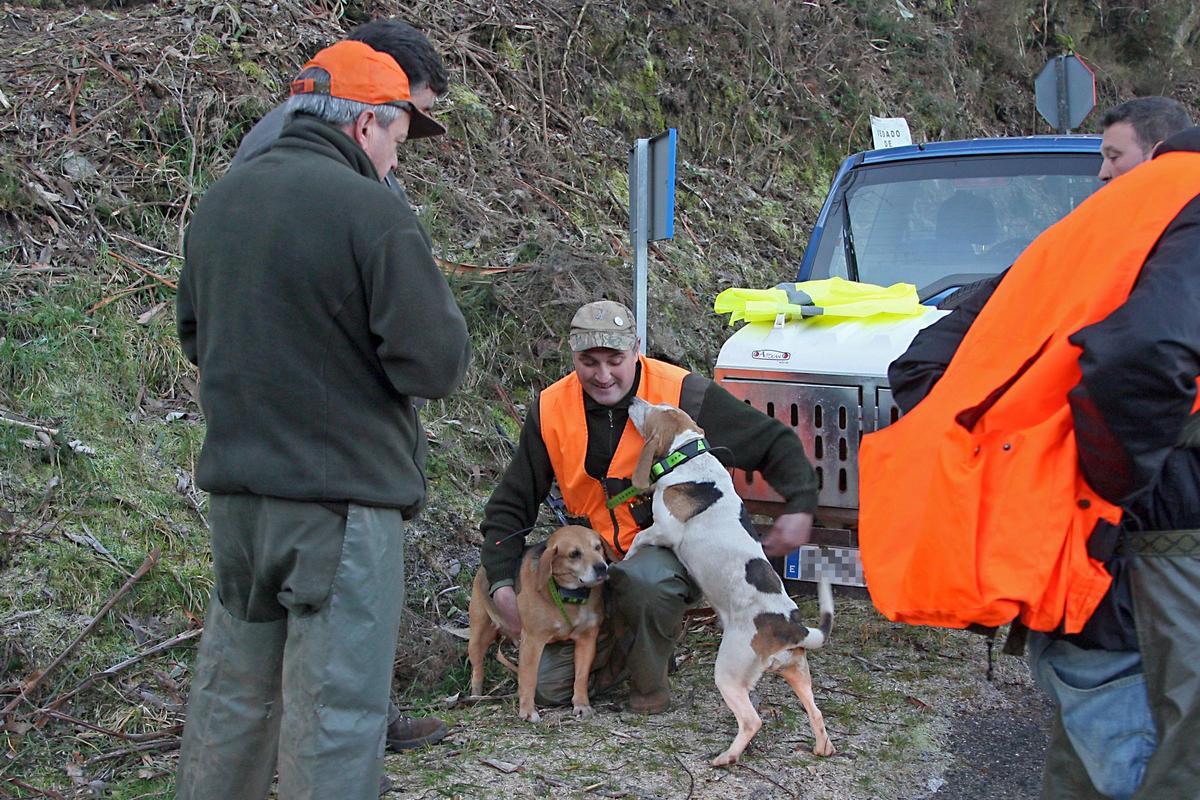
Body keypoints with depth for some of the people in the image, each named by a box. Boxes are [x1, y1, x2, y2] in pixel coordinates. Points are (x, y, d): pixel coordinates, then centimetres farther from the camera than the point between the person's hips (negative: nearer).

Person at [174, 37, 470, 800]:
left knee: (233, 690, 20)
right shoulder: (372, 209, -15)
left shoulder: (219, 201, 8)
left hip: (236, 491, 7)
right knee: (337, 707, 0)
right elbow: (436, 363, -16)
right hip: (344, 495, -7)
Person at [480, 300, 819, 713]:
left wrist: (800, 505, -20)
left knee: (641, 580, -41)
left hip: (677, 546, -4)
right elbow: (510, 504, 3)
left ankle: (651, 683, -11)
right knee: (549, 686, -5)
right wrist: (502, 584, -7)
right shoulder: (551, 411, -5)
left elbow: (775, 442, -6)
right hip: (597, 561, 4)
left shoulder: (683, 395, -15)